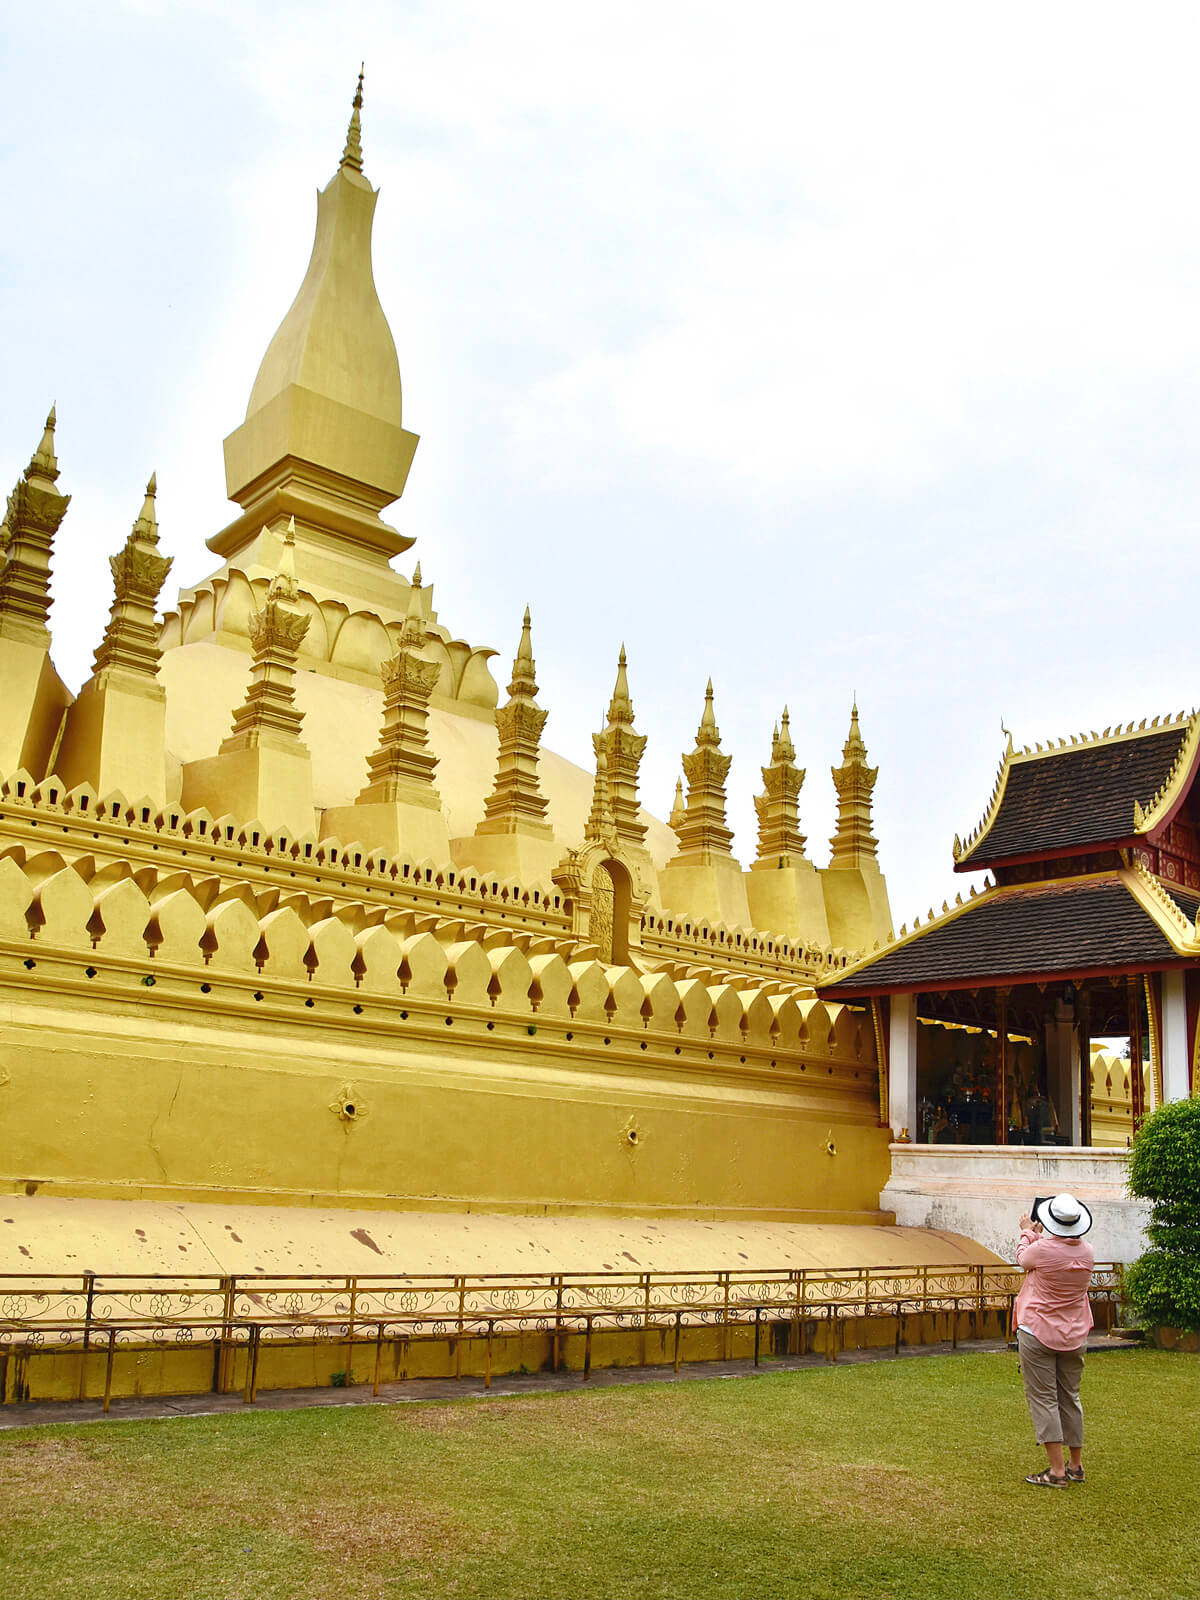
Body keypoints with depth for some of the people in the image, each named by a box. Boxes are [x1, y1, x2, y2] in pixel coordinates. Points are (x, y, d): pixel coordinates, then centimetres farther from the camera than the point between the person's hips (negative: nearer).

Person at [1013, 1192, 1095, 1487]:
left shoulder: (1042, 1249, -19)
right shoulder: (1087, 1252, -4)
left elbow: (1023, 1260, 4)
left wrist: (1028, 1232, 20)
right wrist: (1038, 1234, 26)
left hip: (1038, 1333, -5)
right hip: (1074, 1336, 5)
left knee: (1043, 1399, 0)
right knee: (1070, 1398, 16)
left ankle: (1057, 1470, -2)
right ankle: (1076, 1465, 24)